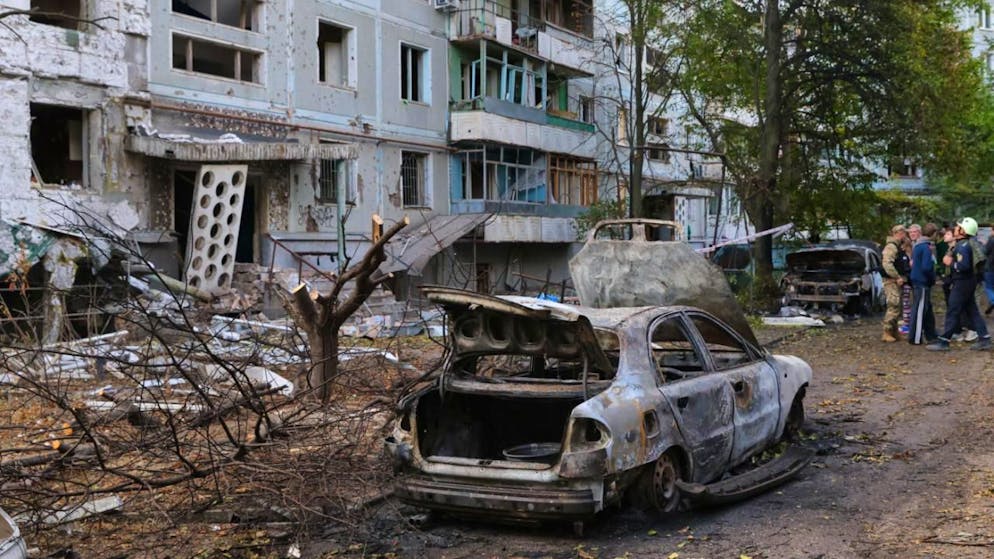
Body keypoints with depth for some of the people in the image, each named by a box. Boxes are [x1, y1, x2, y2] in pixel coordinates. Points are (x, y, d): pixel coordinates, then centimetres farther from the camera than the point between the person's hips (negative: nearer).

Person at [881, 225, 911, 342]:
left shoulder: (898, 247, 18)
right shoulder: (891, 246, -15)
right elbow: (887, 264, -26)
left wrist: (909, 263, 10)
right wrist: (897, 277, -24)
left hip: (896, 281, 10)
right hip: (891, 281, -10)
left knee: (895, 308, 14)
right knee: (894, 307, -12)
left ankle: (894, 332, 20)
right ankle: (887, 333, -9)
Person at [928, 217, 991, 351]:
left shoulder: (962, 246, -20)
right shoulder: (964, 244, 11)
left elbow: (964, 266, -30)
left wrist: (951, 263, -16)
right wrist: (950, 259, 5)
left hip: (962, 283, -10)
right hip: (968, 281, 10)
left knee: (952, 312, -4)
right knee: (972, 311, 13)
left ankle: (943, 341, 1)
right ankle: (984, 339, 14)